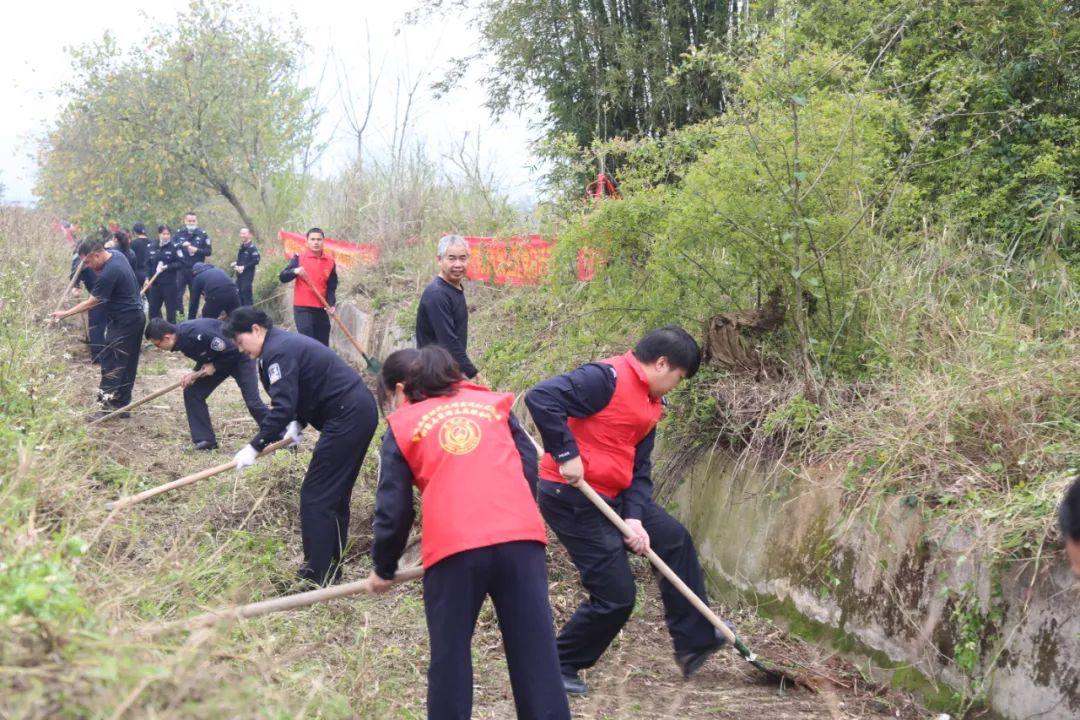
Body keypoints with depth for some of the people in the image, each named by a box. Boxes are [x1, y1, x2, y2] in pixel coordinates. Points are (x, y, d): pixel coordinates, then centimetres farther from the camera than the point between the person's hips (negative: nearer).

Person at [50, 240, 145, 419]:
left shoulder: (109, 273, -26)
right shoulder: (117, 254, 2)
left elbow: (91, 302, -20)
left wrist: (65, 313, -14)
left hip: (123, 321, -10)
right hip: (135, 316, 10)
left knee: (111, 362, -5)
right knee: (128, 364, 12)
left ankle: (109, 405, -3)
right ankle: (122, 404, 17)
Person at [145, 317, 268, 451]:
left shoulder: (197, 335, -36)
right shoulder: (181, 336, -10)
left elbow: (232, 351, -28)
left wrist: (214, 367, -18)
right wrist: (195, 374, -12)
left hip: (239, 355, -8)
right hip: (217, 359, 8)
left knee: (252, 401, -14)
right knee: (192, 392, -1)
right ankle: (204, 440, 4)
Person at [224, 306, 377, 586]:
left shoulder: (278, 352, -14)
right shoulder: (285, 343, 19)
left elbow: (283, 406, -23)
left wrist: (255, 447, -19)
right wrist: (297, 423, 9)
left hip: (347, 418, -11)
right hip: (360, 412, 11)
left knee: (316, 495, -6)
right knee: (335, 494, 16)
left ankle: (316, 575, -3)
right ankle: (330, 568, 24)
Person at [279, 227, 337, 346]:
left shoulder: (330, 262, 8)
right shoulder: (299, 257, -2)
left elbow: (332, 287, 11)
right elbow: (283, 277, -7)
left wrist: (331, 305, -5)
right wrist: (295, 271, -27)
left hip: (321, 309, 4)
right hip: (303, 308, -4)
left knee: (323, 346, 7)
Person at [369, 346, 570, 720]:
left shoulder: (402, 426, 14)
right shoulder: (492, 403, 22)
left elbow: (394, 510, 12)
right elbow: (529, 466, 18)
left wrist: (383, 569, 26)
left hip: (453, 547, -2)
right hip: (521, 537, 2)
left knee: (450, 657, 11)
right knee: (535, 652, 5)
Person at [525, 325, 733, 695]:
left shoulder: (651, 404, 11)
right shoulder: (607, 378, -19)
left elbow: (639, 467, 10)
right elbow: (541, 398, -29)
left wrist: (634, 517, -4)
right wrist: (566, 454, -27)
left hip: (612, 496, 10)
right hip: (572, 499, -10)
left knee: (674, 539, 18)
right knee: (615, 595, -6)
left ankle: (694, 641, 30)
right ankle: (559, 667, 14)